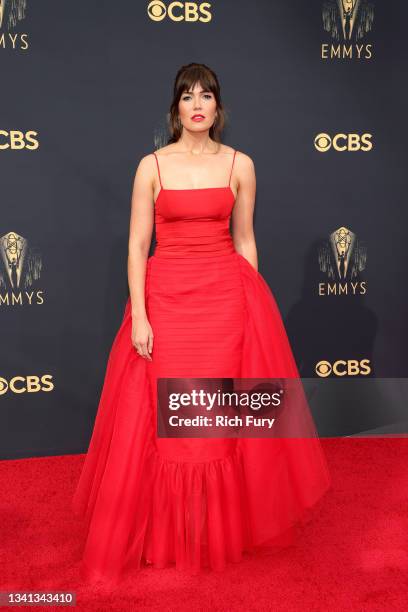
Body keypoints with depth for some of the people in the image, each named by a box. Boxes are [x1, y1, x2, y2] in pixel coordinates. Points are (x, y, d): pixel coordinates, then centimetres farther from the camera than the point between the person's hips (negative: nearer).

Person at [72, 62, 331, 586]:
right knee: (165, 416, 3)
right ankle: (165, 531, 23)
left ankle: (226, 527, 25)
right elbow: (137, 244, -2)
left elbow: (244, 241, 8)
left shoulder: (240, 164, 5)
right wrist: (138, 315, -9)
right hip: (166, 297, 0)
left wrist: (254, 305, 6)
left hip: (226, 297, 1)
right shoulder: (152, 165, 1)